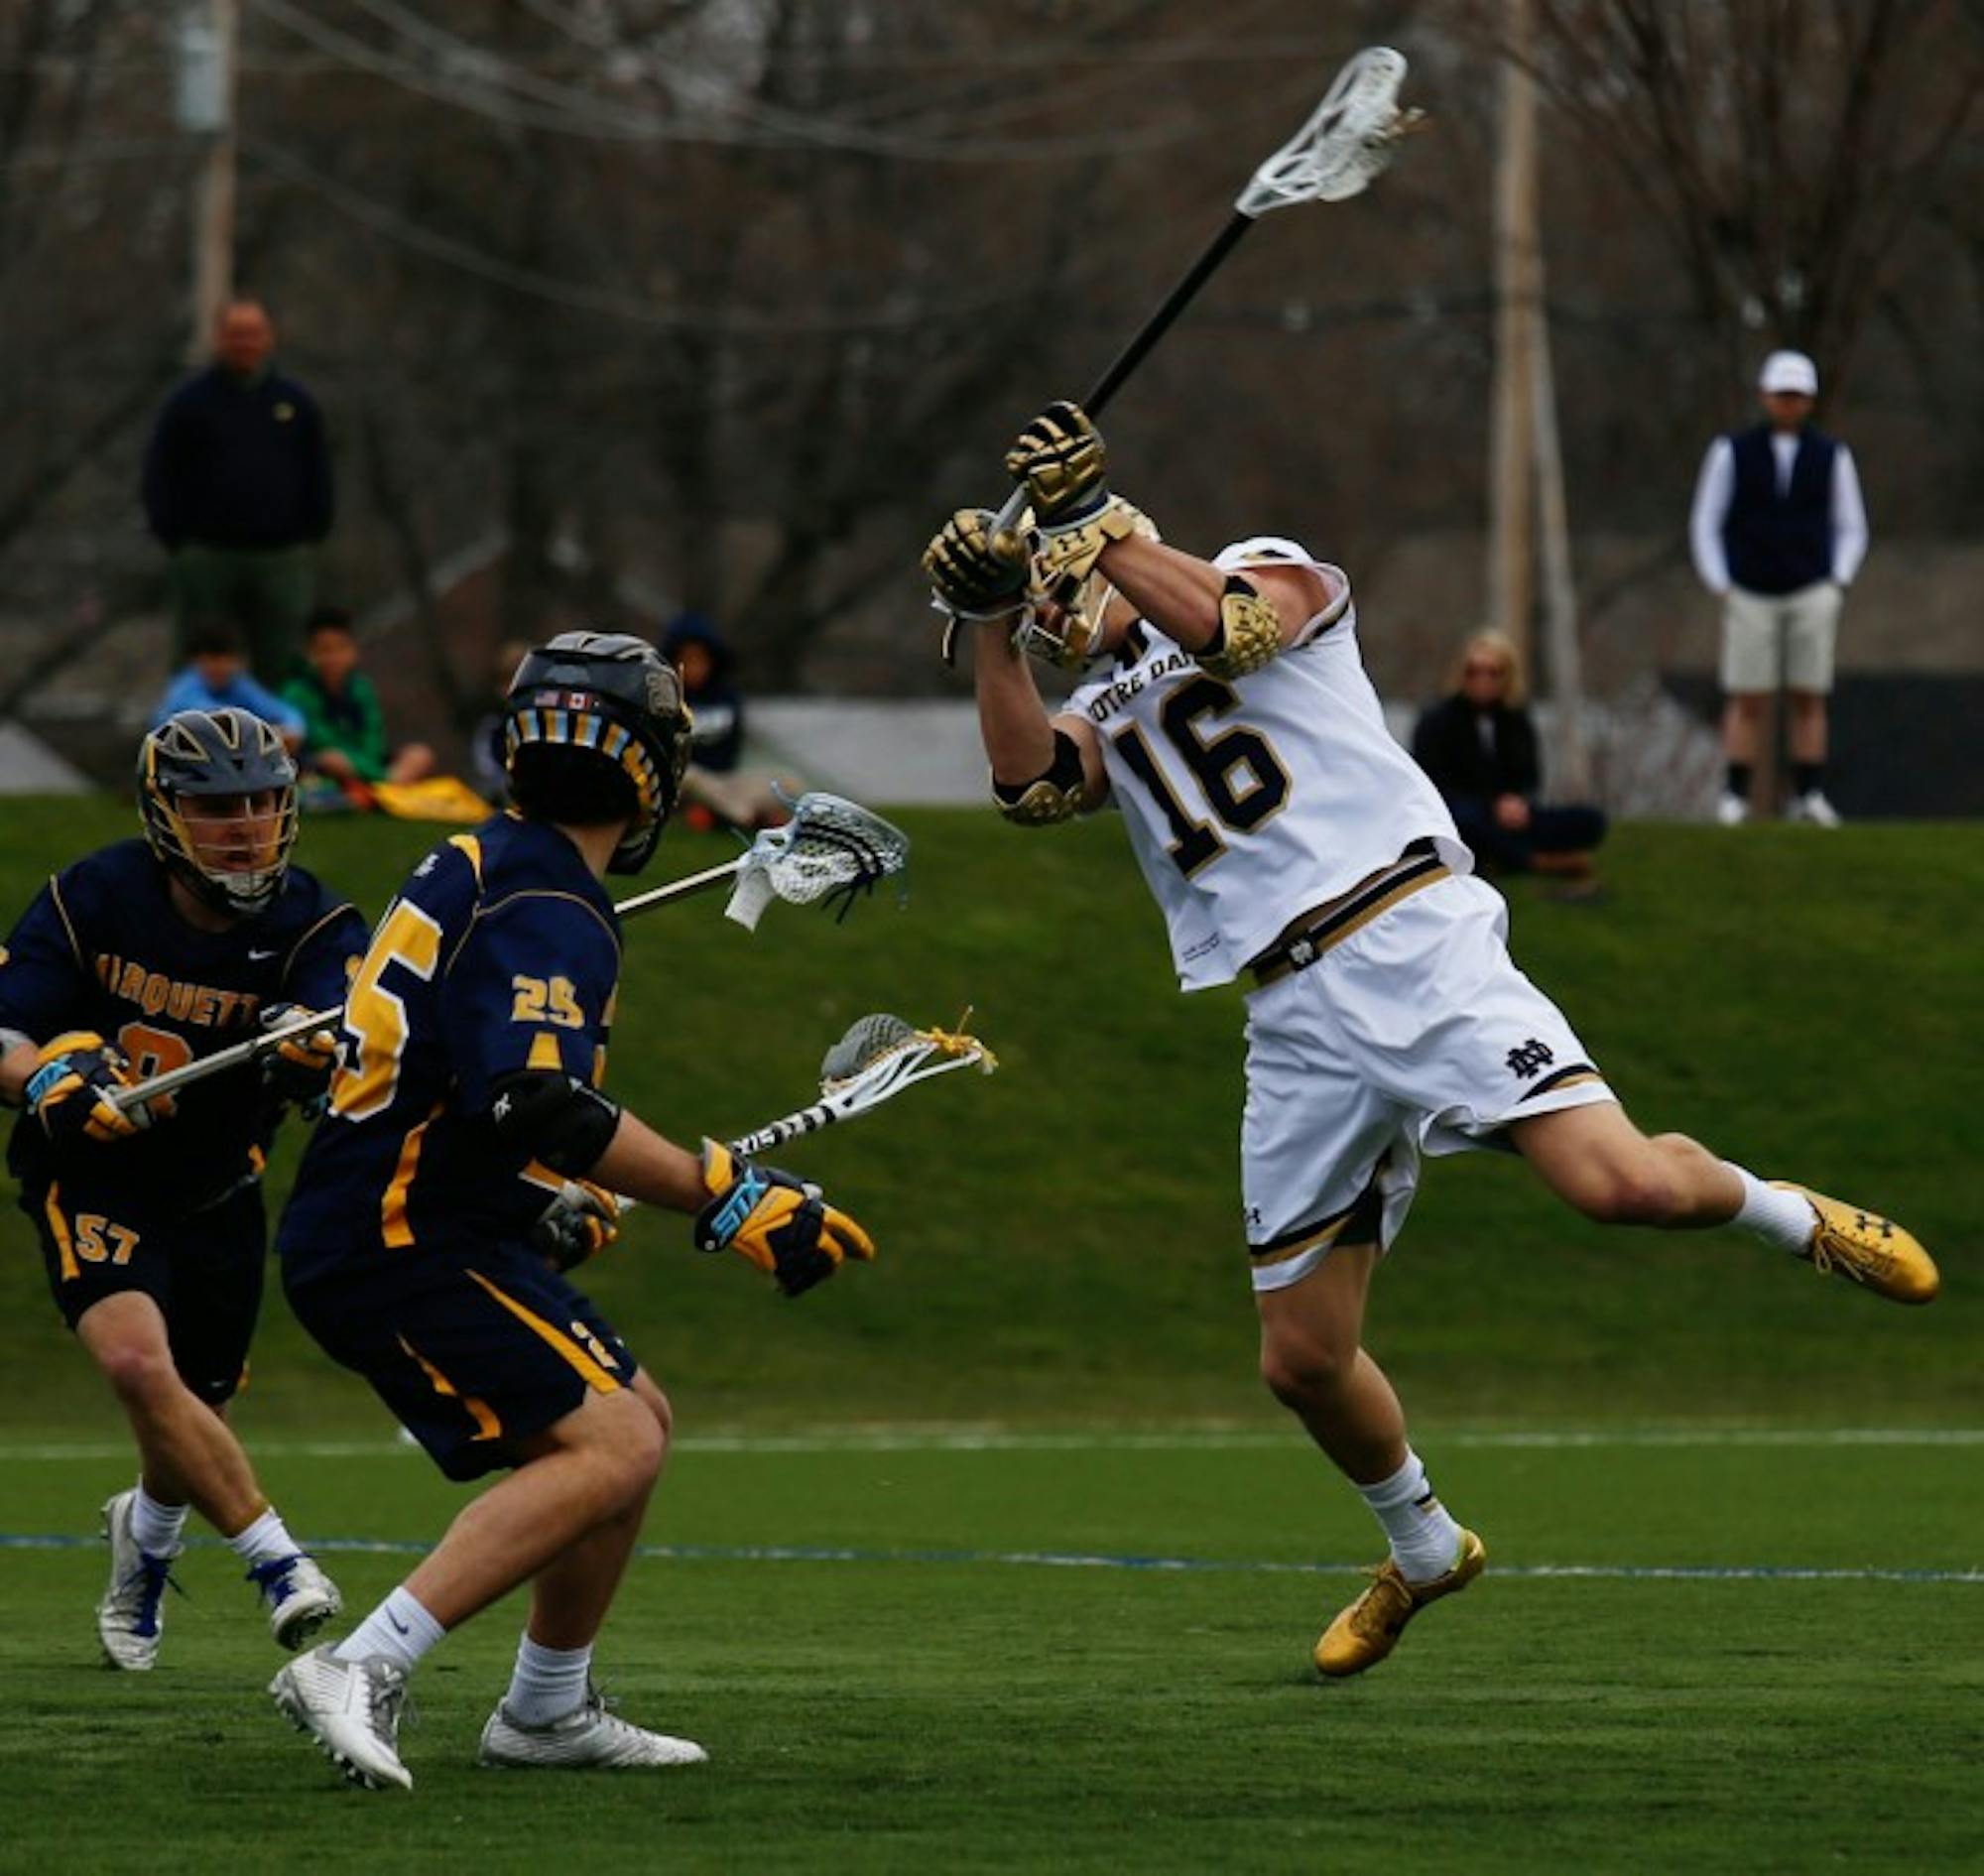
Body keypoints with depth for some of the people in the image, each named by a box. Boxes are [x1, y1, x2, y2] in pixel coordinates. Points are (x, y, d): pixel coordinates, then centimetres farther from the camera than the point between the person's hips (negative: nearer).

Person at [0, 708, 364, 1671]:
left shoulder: (314, 927, -16)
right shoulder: (93, 898, -16)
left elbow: (342, 1057, -35)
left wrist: (311, 1052, -59)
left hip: (216, 1193, 2)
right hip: (92, 1182, -2)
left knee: (191, 1412, 12)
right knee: (136, 1358, -28)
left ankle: (145, 1537, 47)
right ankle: (274, 1559, -24)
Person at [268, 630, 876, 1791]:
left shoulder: (479, 868, 15)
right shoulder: (552, 911, -16)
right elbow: (540, 1101, -31)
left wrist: (550, 1201, 29)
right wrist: (720, 1195, -27)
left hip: (415, 1227, 10)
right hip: (403, 1249, -10)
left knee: (640, 1419, 20)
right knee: (610, 1447, -21)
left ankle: (549, 1712, 29)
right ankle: (360, 1673, -27)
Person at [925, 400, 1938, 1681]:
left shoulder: (1277, 574, 10)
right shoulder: (1103, 715, 23)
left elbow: (1222, 624, -13)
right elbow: (1031, 786, 2)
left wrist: (1091, 518, -14)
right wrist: (994, 630, -6)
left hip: (1413, 950, -6)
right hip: (1300, 1031, 6)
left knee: (1620, 1183, -26)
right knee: (1303, 1358, 6)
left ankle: (1782, 1215, 5)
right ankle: (1425, 1550, 31)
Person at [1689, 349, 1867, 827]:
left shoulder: (1832, 456, 3)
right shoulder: (1732, 453, 0)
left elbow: (1851, 530, 10)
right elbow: (1705, 526, 4)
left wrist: (1835, 588, -4)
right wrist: (1721, 591, -5)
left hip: (1812, 597, 1)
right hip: (1750, 600, -1)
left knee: (1809, 699, -1)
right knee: (1747, 702, -3)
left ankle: (1808, 796, 2)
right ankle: (1735, 799, 0)